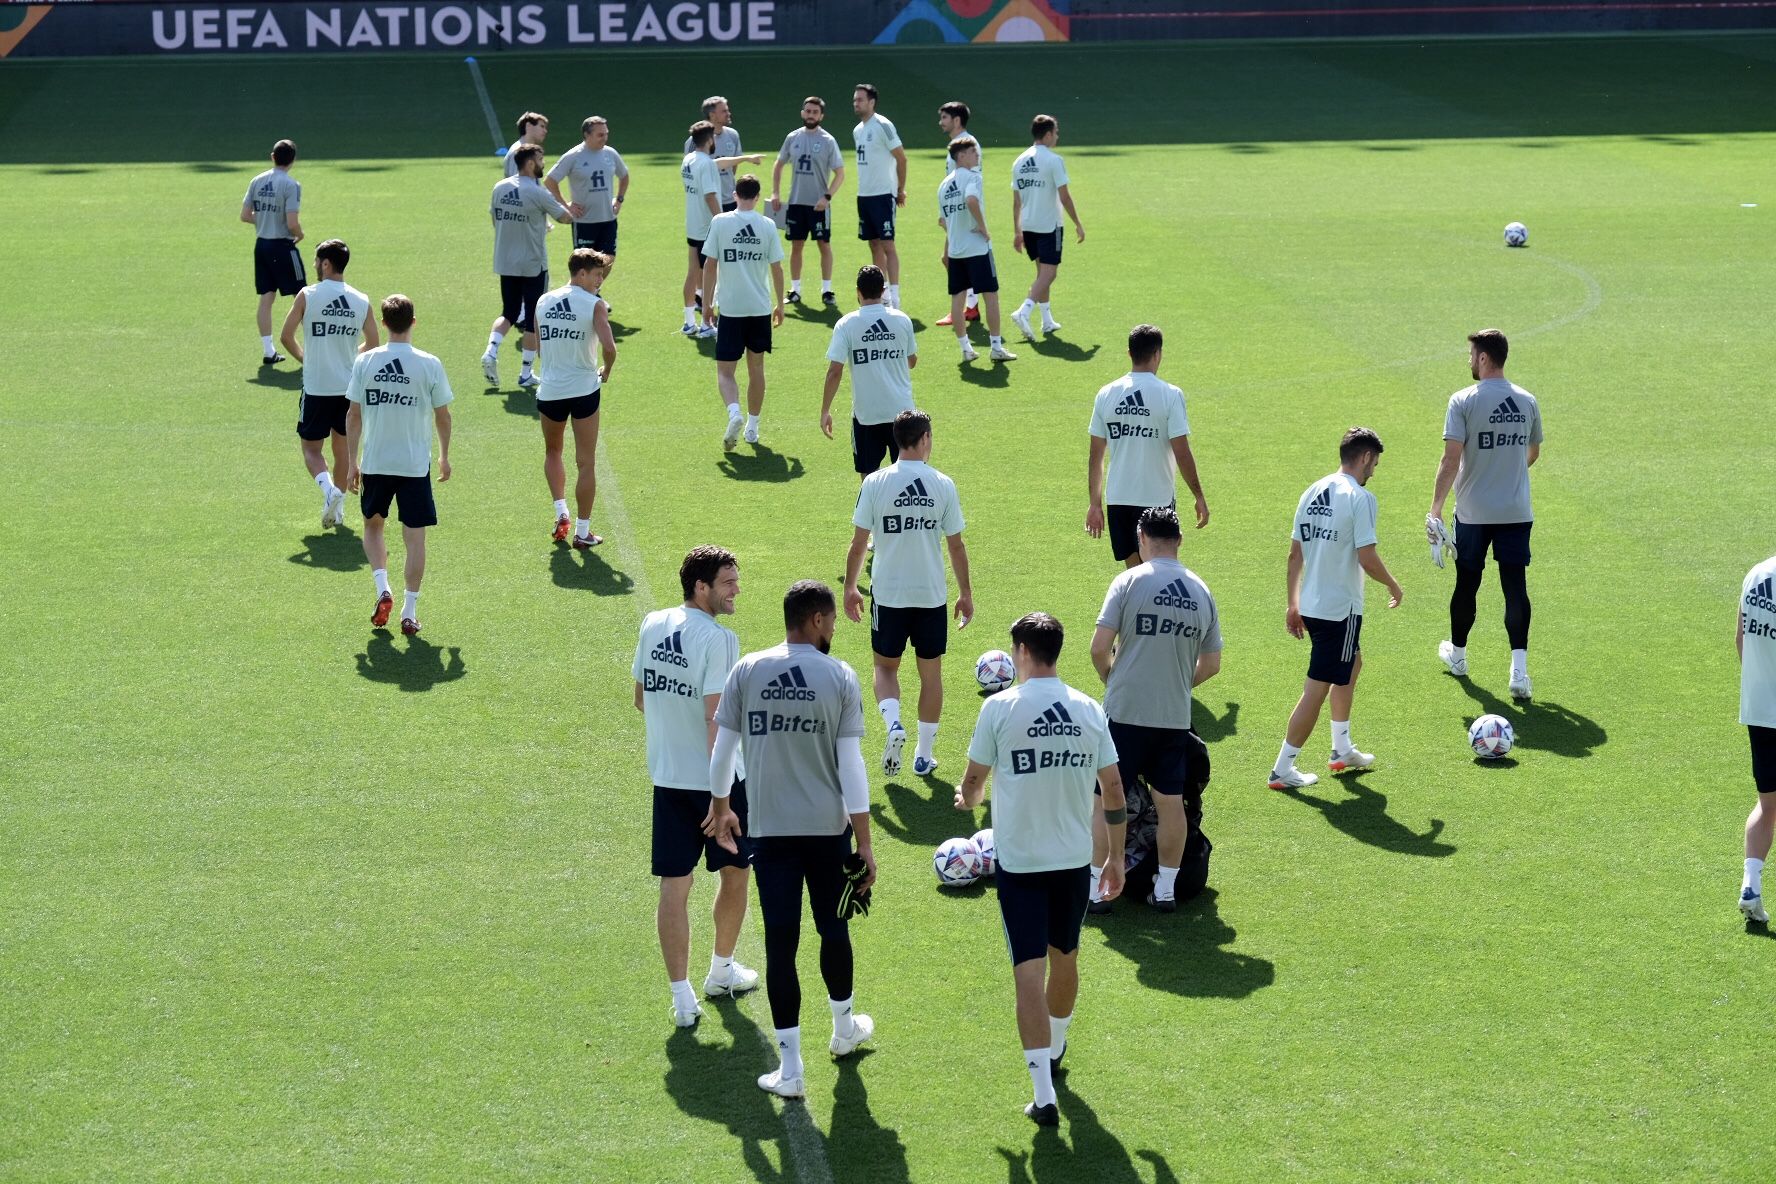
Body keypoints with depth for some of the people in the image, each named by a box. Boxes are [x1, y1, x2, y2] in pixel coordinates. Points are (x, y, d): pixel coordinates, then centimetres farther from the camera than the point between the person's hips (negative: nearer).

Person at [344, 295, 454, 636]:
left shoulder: (365, 361, -5)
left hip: (375, 463, 1)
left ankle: (382, 589, 3)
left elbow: (353, 415, -1)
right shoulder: (429, 364, -8)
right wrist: (445, 456, 16)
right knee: (415, 537, 7)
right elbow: (443, 416, 0)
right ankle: (410, 612, 7)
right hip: (416, 464, -1)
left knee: (372, 525, 22)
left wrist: (352, 463, 7)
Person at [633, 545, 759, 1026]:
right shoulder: (718, 639, -19)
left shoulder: (652, 625, 2)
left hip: (666, 777, 5)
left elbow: (640, 699, 13)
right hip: (716, 777, -5)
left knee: (674, 886, 5)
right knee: (735, 872, 18)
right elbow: (715, 720, -23)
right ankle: (722, 972, 33)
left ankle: (682, 996, 4)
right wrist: (723, 800, -22)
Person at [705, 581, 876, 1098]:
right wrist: (865, 843, -5)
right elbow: (851, 764, -9)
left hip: (769, 829, 1)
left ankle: (790, 1067, 3)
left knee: (780, 943, 3)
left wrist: (720, 808, 19)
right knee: (834, 930, 20)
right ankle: (844, 1028, 41)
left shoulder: (746, 671, -2)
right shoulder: (840, 677, -7)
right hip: (828, 828, 0)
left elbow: (722, 748, 2)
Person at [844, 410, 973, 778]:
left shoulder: (875, 483, -8)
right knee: (931, 672, 14)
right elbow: (956, 545, 0)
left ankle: (893, 723, -9)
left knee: (885, 666, 17)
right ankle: (925, 754, 18)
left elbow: (858, 543, -4)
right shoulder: (943, 485, -6)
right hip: (931, 595, 0)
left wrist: (850, 587, 9)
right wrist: (965, 593, 11)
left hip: (887, 593, 0)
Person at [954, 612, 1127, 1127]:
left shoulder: (1000, 707, -10)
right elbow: (1113, 790, 4)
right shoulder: (1089, 710, 0)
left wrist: (967, 798, 24)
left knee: (1030, 972, -5)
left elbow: (974, 780, -1)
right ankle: (1054, 1052, 45)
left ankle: (1044, 1095, -11)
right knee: (1064, 959, 23)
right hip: (1075, 858, 4)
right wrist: (1116, 858, 14)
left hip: (1019, 861, -4)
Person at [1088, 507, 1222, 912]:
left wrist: (1110, 679, 7)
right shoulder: (1202, 591, 5)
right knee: (1171, 802, 12)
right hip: (1176, 717, 4)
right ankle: (1166, 889, 19)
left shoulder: (1129, 581, -9)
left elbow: (1100, 646, -12)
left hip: (1125, 712, -4)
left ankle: (1095, 890, 9)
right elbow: (1211, 665, 9)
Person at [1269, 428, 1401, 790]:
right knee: (1317, 688, -2)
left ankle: (1342, 749, 36)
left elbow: (1295, 554, 11)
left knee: (1351, 665, 28)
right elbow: (1367, 558, -19)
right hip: (1341, 608, -9)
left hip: (1311, 605, 9)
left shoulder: (1313, 492, 8)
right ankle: (1282, 770, 1)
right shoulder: (1359, 498, -15)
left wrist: (1294, 605, 17)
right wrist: (1393, 586, -1)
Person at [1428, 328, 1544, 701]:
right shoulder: (1528, 401, 3)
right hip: (1517, 512, 3)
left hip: (1474, 513, -3)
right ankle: (1519, 669, -9)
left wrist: (1435, 510, -10)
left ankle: (1457, 654, 33)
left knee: (1467, 585, 14)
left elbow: (1451, 460, -16)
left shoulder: (1463, 401, -12)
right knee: (1516, 587, 1)